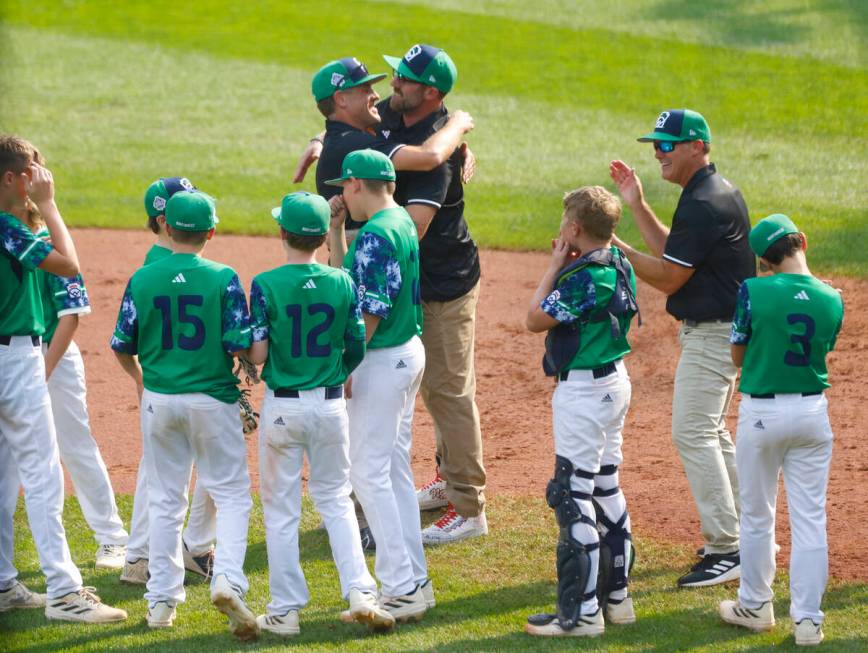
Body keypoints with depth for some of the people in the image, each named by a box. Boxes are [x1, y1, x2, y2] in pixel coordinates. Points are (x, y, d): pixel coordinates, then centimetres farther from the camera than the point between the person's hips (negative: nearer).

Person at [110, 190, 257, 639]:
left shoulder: (142, 279, -5)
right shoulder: (223, 280, -11)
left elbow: (122, 347, 1)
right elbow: (241, 345, -14)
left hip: (159, 399, 3)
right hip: (213, 400, -2)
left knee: (164, 500, 13)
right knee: (231, 493, 7)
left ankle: (161, 599, 16)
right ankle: (227, 579, -14)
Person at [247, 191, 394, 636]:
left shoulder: (266, 285, -12)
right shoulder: (342, 283, -4)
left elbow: (257, 354, -14)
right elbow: (356, 351, 1)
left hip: (282, 406, -3)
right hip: (331, 403, 3)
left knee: (281, 508, 7)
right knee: (335, 499, 16)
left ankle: (285, 610, 9)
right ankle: (360, 593, 4)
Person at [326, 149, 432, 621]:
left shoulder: (375, 235, -20)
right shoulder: (402, 221, 11)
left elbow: (371, 311, -23)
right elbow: (346, 277, 18)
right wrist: (335, 229, 12)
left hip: (381, 361, -10)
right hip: (409, 352, 10)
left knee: (369, 473, -6)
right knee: (396, 471, 16)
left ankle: (402, 589, -8)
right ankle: (413, 581, 20)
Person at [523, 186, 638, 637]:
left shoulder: (584, 277, -22)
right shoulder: (617, 264, 5)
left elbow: (536, 319, -16)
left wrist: (554, 267, -9)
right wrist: (565, 265, 5)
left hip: (584, 391, -10)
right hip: (614, 382, 10)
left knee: (573, 494, -7)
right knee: (606, 487, 18)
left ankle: (581, 612, -7)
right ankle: (615, 596, 26)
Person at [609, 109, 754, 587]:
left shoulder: (703, 206, -21)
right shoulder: (716, 192, 12)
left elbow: (668, 276, -20)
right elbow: (674, 254, 17)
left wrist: (612, 247, -15)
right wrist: (636, 205, 14)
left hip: (713, 334, -11)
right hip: (718, 328, 11)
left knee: (693, 432, -12)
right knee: (710, 431, 19)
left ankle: (728, 550, -13)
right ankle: (745, 535, 26)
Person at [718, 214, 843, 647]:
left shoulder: (753, 292, -14)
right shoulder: (831, 300, -5)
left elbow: (738, 356, -3)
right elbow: (823, 350, 6)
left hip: (761, 412, -2)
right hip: (812, 412, 2)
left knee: (757, 517, 13)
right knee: (810, 519, 7)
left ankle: (755, 607, 25)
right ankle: (808, 620, 7)